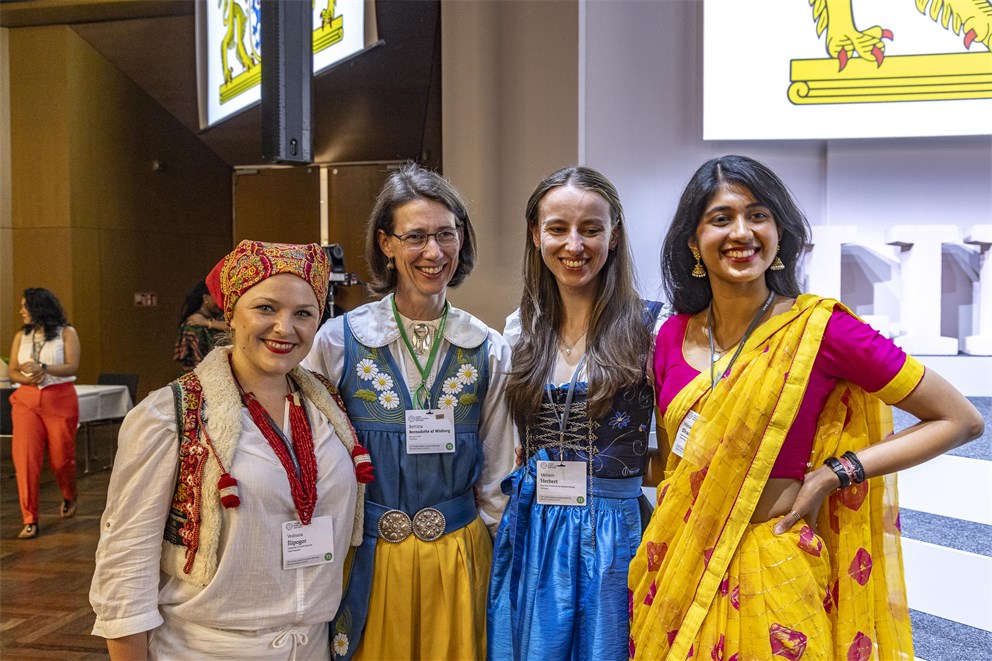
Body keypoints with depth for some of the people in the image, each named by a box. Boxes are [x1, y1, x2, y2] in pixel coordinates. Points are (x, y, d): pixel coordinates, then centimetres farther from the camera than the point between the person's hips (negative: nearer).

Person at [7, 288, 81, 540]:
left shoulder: (66, 333, -1)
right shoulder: (21, 336, 10)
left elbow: (72, 367, -11)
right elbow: (12, 372, 7)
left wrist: (43, 368, -25)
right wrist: (28, 378, -13)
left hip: (60, 399, -2)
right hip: (27, 400, 3)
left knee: (61, 457, 4)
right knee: (25, 457, -10)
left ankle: (69, 498, 37)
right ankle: (30, 521, -4)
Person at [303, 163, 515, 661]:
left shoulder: (489, 350, -2)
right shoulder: (338, 340, -7)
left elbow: (495, 476, 6)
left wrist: (500, 567, 8)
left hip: (458, 555, 1)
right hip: (367, 557, -1)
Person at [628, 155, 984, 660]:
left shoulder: (820, 329, -13)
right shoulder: (672, 337, 0)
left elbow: (962, 420, -8)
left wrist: (833, 474, -13)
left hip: (769, 576, -4)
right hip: (675, 573, 4)